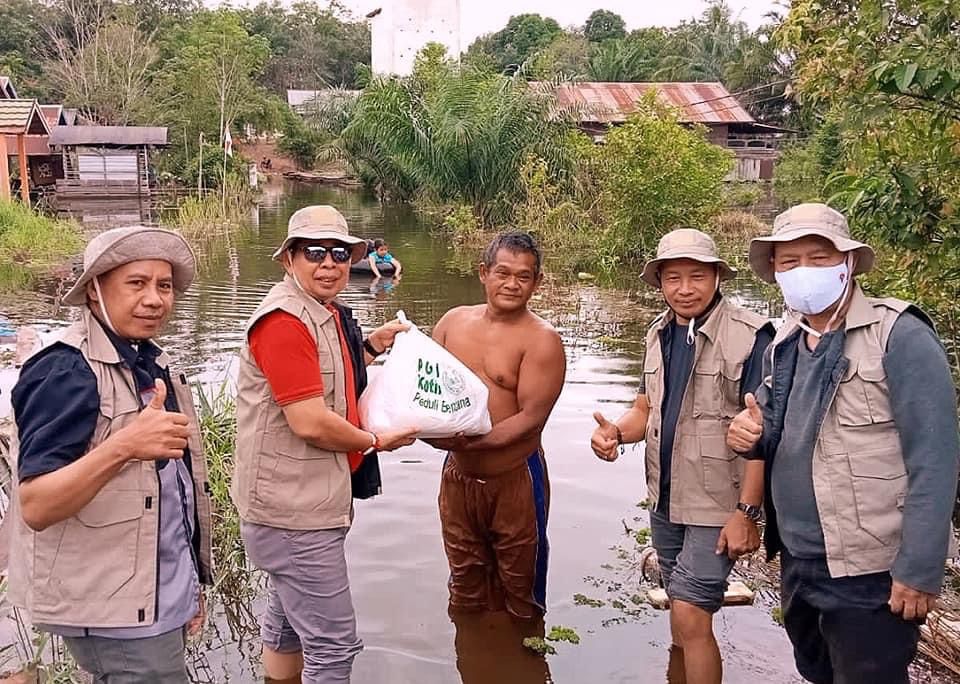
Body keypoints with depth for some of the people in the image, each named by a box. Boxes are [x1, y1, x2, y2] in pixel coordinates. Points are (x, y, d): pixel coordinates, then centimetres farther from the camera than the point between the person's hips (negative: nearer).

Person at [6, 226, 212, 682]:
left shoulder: (153, 364, 9)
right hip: (114, 613, -8)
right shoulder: (65, 372, -17)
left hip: (160, 600, 8)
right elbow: (35, 507, -23)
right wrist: (123, 445, -37)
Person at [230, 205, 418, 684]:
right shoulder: (285, 320, -21)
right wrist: (376, 441, -10)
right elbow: (310, 423, -25)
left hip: (306, 502, 10)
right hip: (294, 511, -10)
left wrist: (372, 347, 10)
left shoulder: (326, 314, 10)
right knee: (334, 644, -2)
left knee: (286, 627, 23)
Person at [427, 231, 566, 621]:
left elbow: (531, 417, -19)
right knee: (465, 588, 23)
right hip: (458, 476, 5)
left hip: (514, 481, -5)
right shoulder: (453, 322, 3)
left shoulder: (542, 340, -12)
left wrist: (469, 442, -29)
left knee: (519, 592, 13)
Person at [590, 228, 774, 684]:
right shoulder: (659, 333, 5)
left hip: (717, 506, -7)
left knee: (691, 618, -7)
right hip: (664, 498, 7)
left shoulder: (750, 336, -17)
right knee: (681, 615, 19)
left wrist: (746, 513, -20)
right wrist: (615, 432, -9)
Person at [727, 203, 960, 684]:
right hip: (796, 562, 7)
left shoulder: (899, 337, -15)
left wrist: (919, 571, -19)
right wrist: (752, 434, -6)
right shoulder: (782, 346, 6)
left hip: (871, 573, -7)